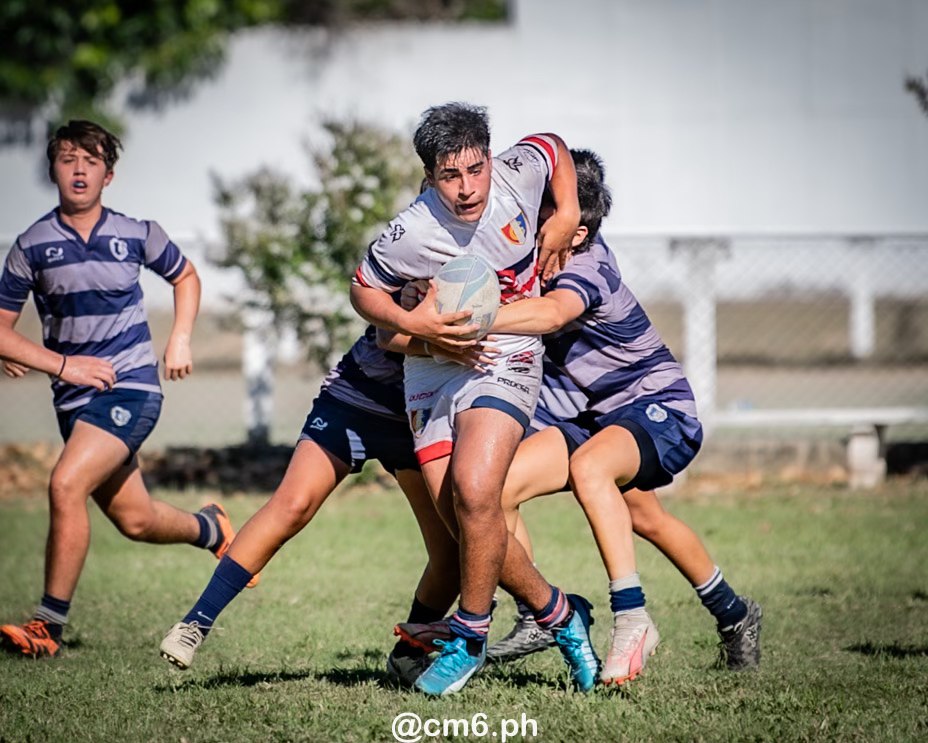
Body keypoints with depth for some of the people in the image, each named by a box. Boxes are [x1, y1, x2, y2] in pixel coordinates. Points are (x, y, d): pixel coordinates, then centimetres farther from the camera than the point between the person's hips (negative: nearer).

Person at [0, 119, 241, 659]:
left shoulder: (137, 235, 1)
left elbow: (186, 276, 21)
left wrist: (180, 339, 8)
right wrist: (62, 364, -9)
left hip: (131, 387, -3)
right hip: (74, 394, 3)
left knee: (66, 486, -24)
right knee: (135, 520, 12)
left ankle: (50, 625, -17)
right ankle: (210, 528, 46)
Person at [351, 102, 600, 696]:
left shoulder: (519, 171, -12)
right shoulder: (412, 235, -19)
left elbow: (555, 146, 13)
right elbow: (364, 291, -2)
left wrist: (566, 213, 6)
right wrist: (413, 324, -18)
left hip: (506, 357, 0)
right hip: (433, 371, 1)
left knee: (474, 489, -25)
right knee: (463, 523, -8)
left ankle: (470, 637, -7)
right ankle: (559, 614, 16)